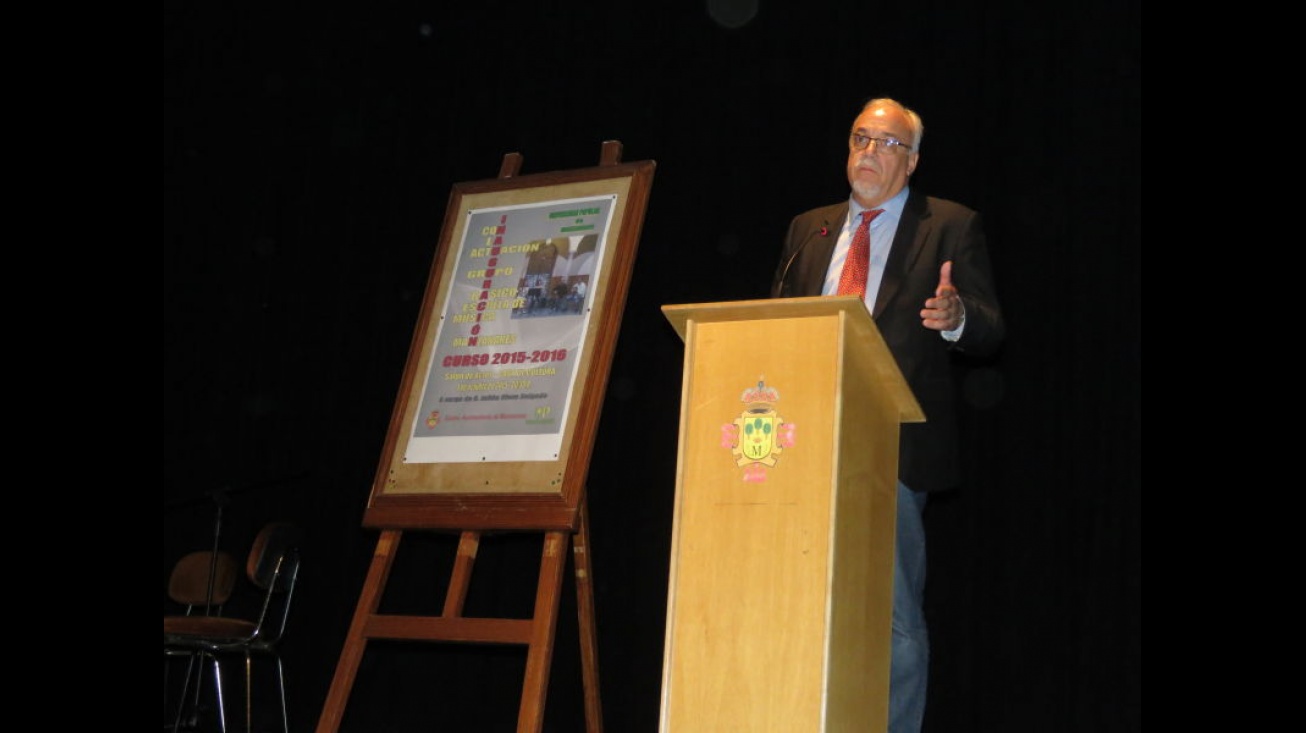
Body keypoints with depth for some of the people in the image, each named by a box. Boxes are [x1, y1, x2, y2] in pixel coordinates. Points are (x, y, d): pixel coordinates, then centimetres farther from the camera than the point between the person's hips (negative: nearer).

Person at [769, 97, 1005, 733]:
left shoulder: (951, 227, 5)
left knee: (894, 618, -3)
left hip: (891, 450, -4)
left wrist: (956, 316, -24)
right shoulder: (808, 229, 18)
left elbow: (990, 333, -1)